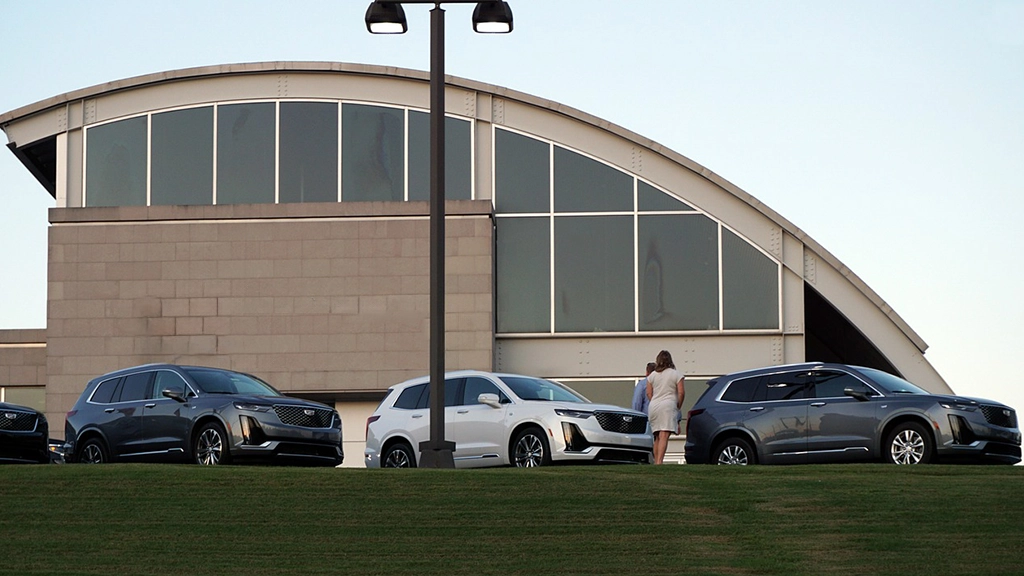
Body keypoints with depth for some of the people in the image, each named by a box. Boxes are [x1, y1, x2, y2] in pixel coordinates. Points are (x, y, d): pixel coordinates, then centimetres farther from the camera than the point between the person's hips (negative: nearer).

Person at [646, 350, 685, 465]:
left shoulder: (652, 375, 13)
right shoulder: (676, 374, 3)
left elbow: (649, 393, 11)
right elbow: (681, 392, -2)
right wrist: (678, 407, 9)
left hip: (653, 407, 4)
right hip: (668, 405, -4)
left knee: (657, 437, 12)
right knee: (664, 436, -13)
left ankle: (656, 462, 11)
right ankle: (659, 461, -26)